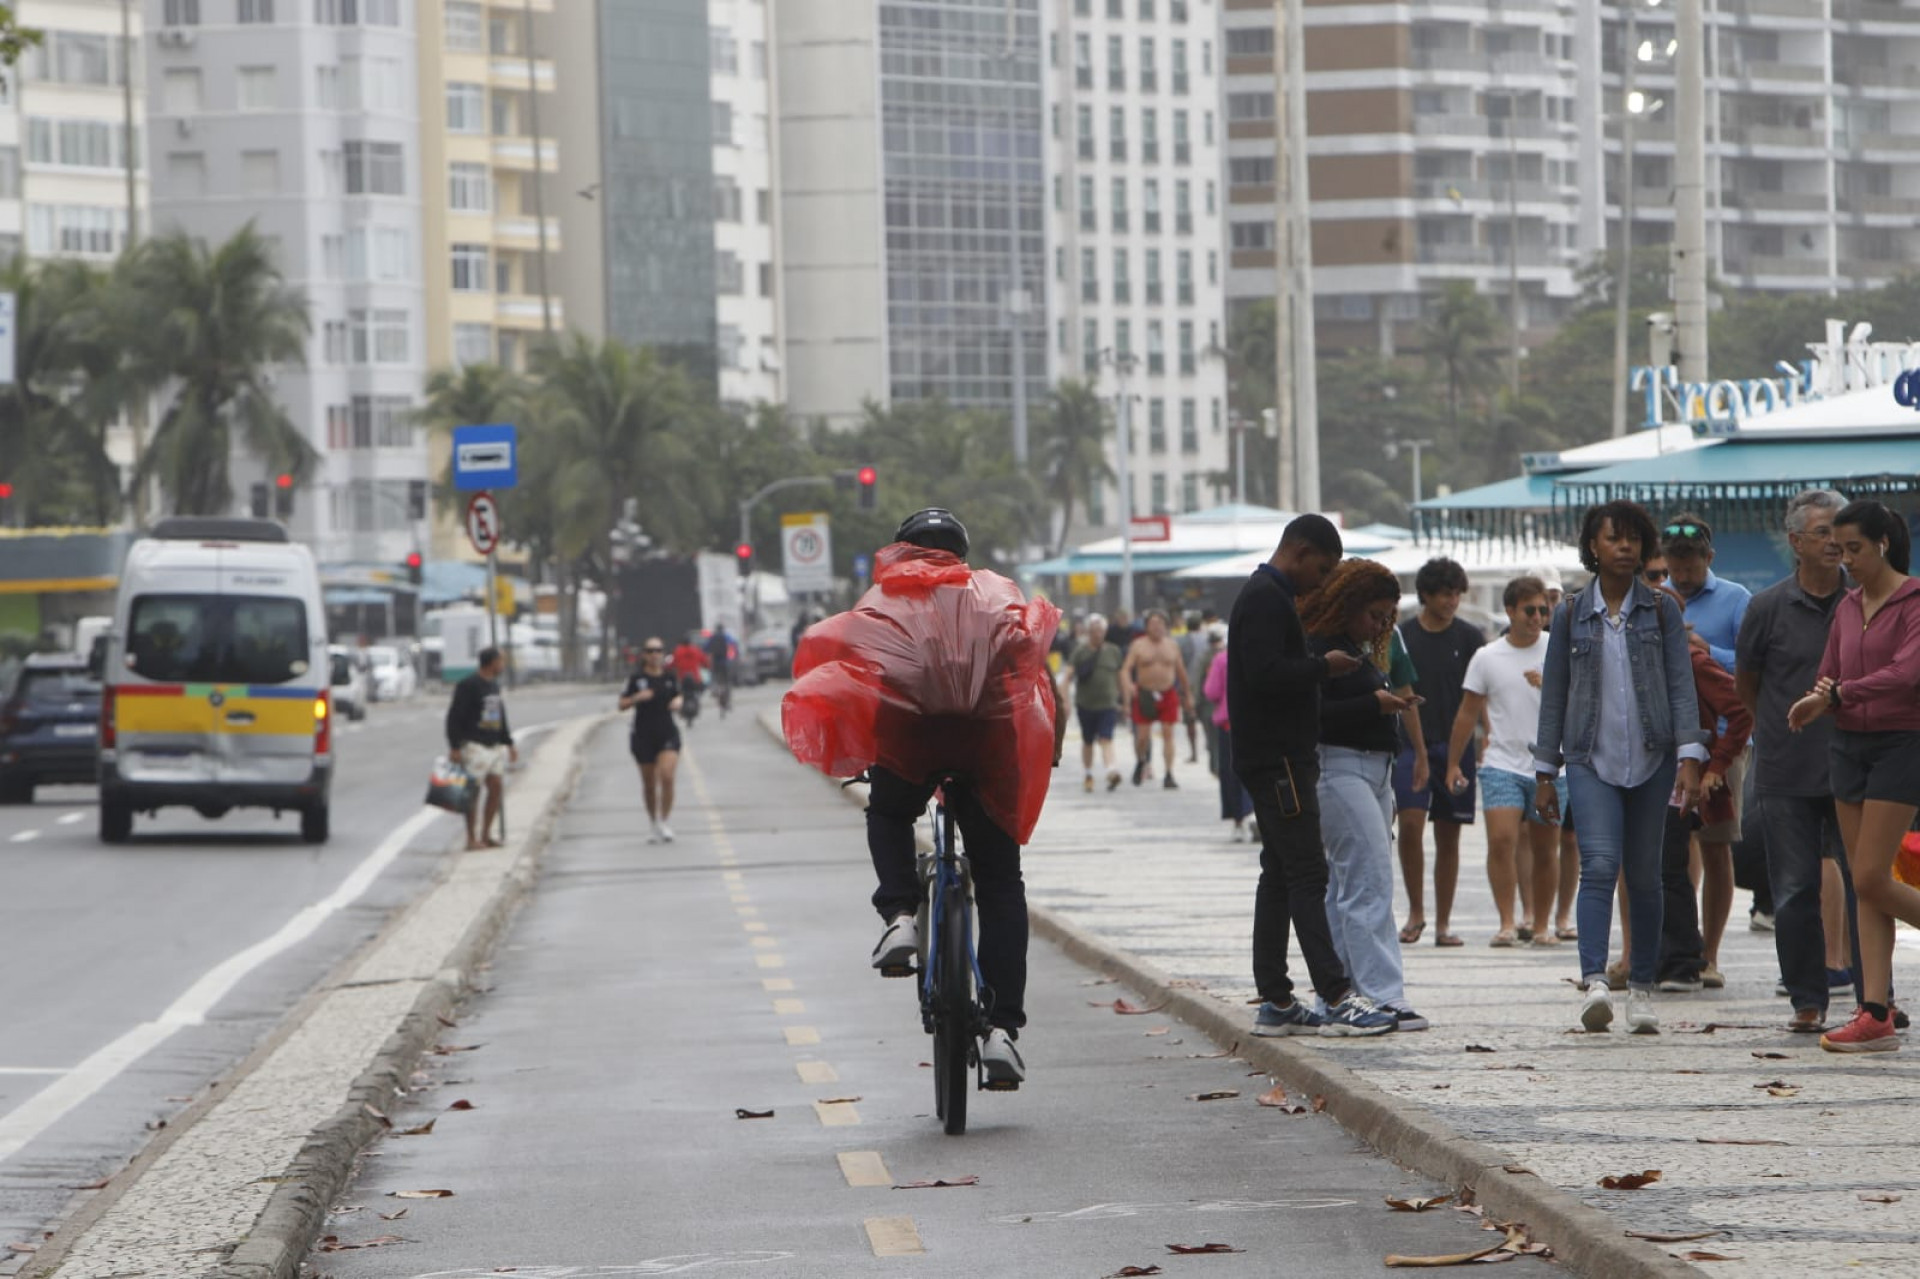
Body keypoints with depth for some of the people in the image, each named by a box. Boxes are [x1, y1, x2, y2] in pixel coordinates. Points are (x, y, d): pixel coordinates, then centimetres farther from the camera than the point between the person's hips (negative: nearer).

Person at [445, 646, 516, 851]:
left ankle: (486, 835, 14)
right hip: (474, 746, -8)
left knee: (496, 787, 5)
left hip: (495, 746, 8)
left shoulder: (494, 685, 16)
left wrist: (509, 743, 24)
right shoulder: (468, 686, -11)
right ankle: (471, 839, -1)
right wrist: (455, 747, -16)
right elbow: (454, 717, -12)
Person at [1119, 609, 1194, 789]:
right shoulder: (1139, 645, -1)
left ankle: (1169, 775, -4)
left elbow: (1181, 671, 17)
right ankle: (1140, 762, 29)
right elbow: (1126, 669, -8)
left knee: (1168, 734, -5)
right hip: (1144, 695, -2)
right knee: (1143, 735, -2)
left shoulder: (1172, 645, 8)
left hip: (1168, 694, 2)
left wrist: (1187, 694, 21)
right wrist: (1127, 685, -28)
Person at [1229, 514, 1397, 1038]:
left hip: (1279, 758, 11)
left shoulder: (1268, 596, 20)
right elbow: (1265, 673, -24)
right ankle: (1336, 997, -14)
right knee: (1306, 874, -12)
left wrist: (1320, 669, 13)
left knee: (1281, 875, 10)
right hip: (1277, 759, -11)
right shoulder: (1266, 599, -13)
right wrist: (1324, 667, -13)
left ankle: (1276, 1003, 12)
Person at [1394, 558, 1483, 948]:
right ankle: (1415, 911, -1)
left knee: (1448, 836, 4)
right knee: (1410, 823, -15)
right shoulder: (1402, 635, 4)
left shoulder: (1468, 638, 4)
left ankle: (1442, 923, 10)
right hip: (1411, 744, -1)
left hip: (1456, 746, 1)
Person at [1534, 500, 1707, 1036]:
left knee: (1644, 874, 6)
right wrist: (1543, 774, 8)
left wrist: (1689, 758, -11)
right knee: (1599, 864, -18)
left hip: (1650, 759, 1)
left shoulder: (1662, 611, 6)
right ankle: (1593, 981, -28)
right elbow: (1553, 695, 10)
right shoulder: (1571, 615, 6)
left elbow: (1681, 686, 0)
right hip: (1591, 759, -1)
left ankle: (1642, 987, 16)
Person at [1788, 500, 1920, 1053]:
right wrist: (1820, 699, -8)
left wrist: (1839, 694, -30)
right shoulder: (1847, 607, 12)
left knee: (1871, 879, -12)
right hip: (1850, 747, 7)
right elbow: (1828, 676, 15)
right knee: (1863, 886, 1)